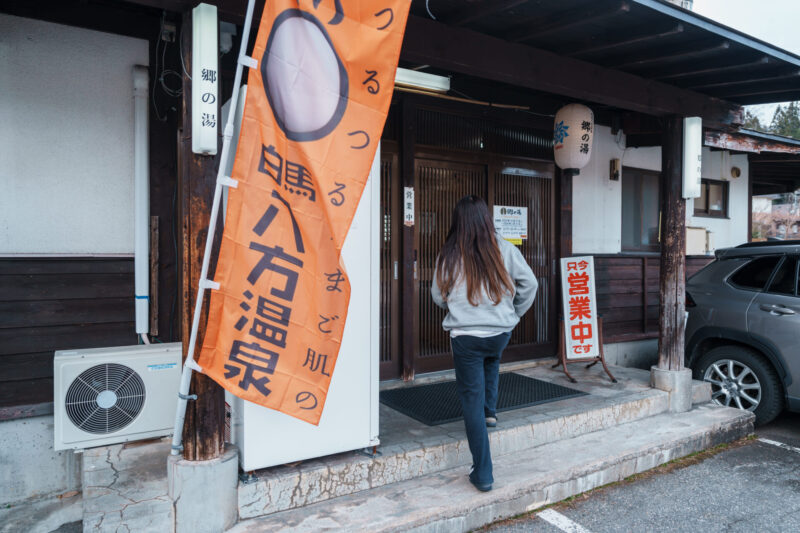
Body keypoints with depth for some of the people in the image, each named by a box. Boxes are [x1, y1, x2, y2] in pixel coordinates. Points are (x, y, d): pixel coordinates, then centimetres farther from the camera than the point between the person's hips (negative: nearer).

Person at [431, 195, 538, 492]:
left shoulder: (448, 257, -6)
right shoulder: (505, 250, -3)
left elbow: (438, 296, 6)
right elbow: (530, 284, 3)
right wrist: (514, 313, 19)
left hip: (465, 337, -2)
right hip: (501, 334, 3)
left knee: (472, 400, 5)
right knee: (491, 359, 38)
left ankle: (482, 475, 9)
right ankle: (490, 411, 36)